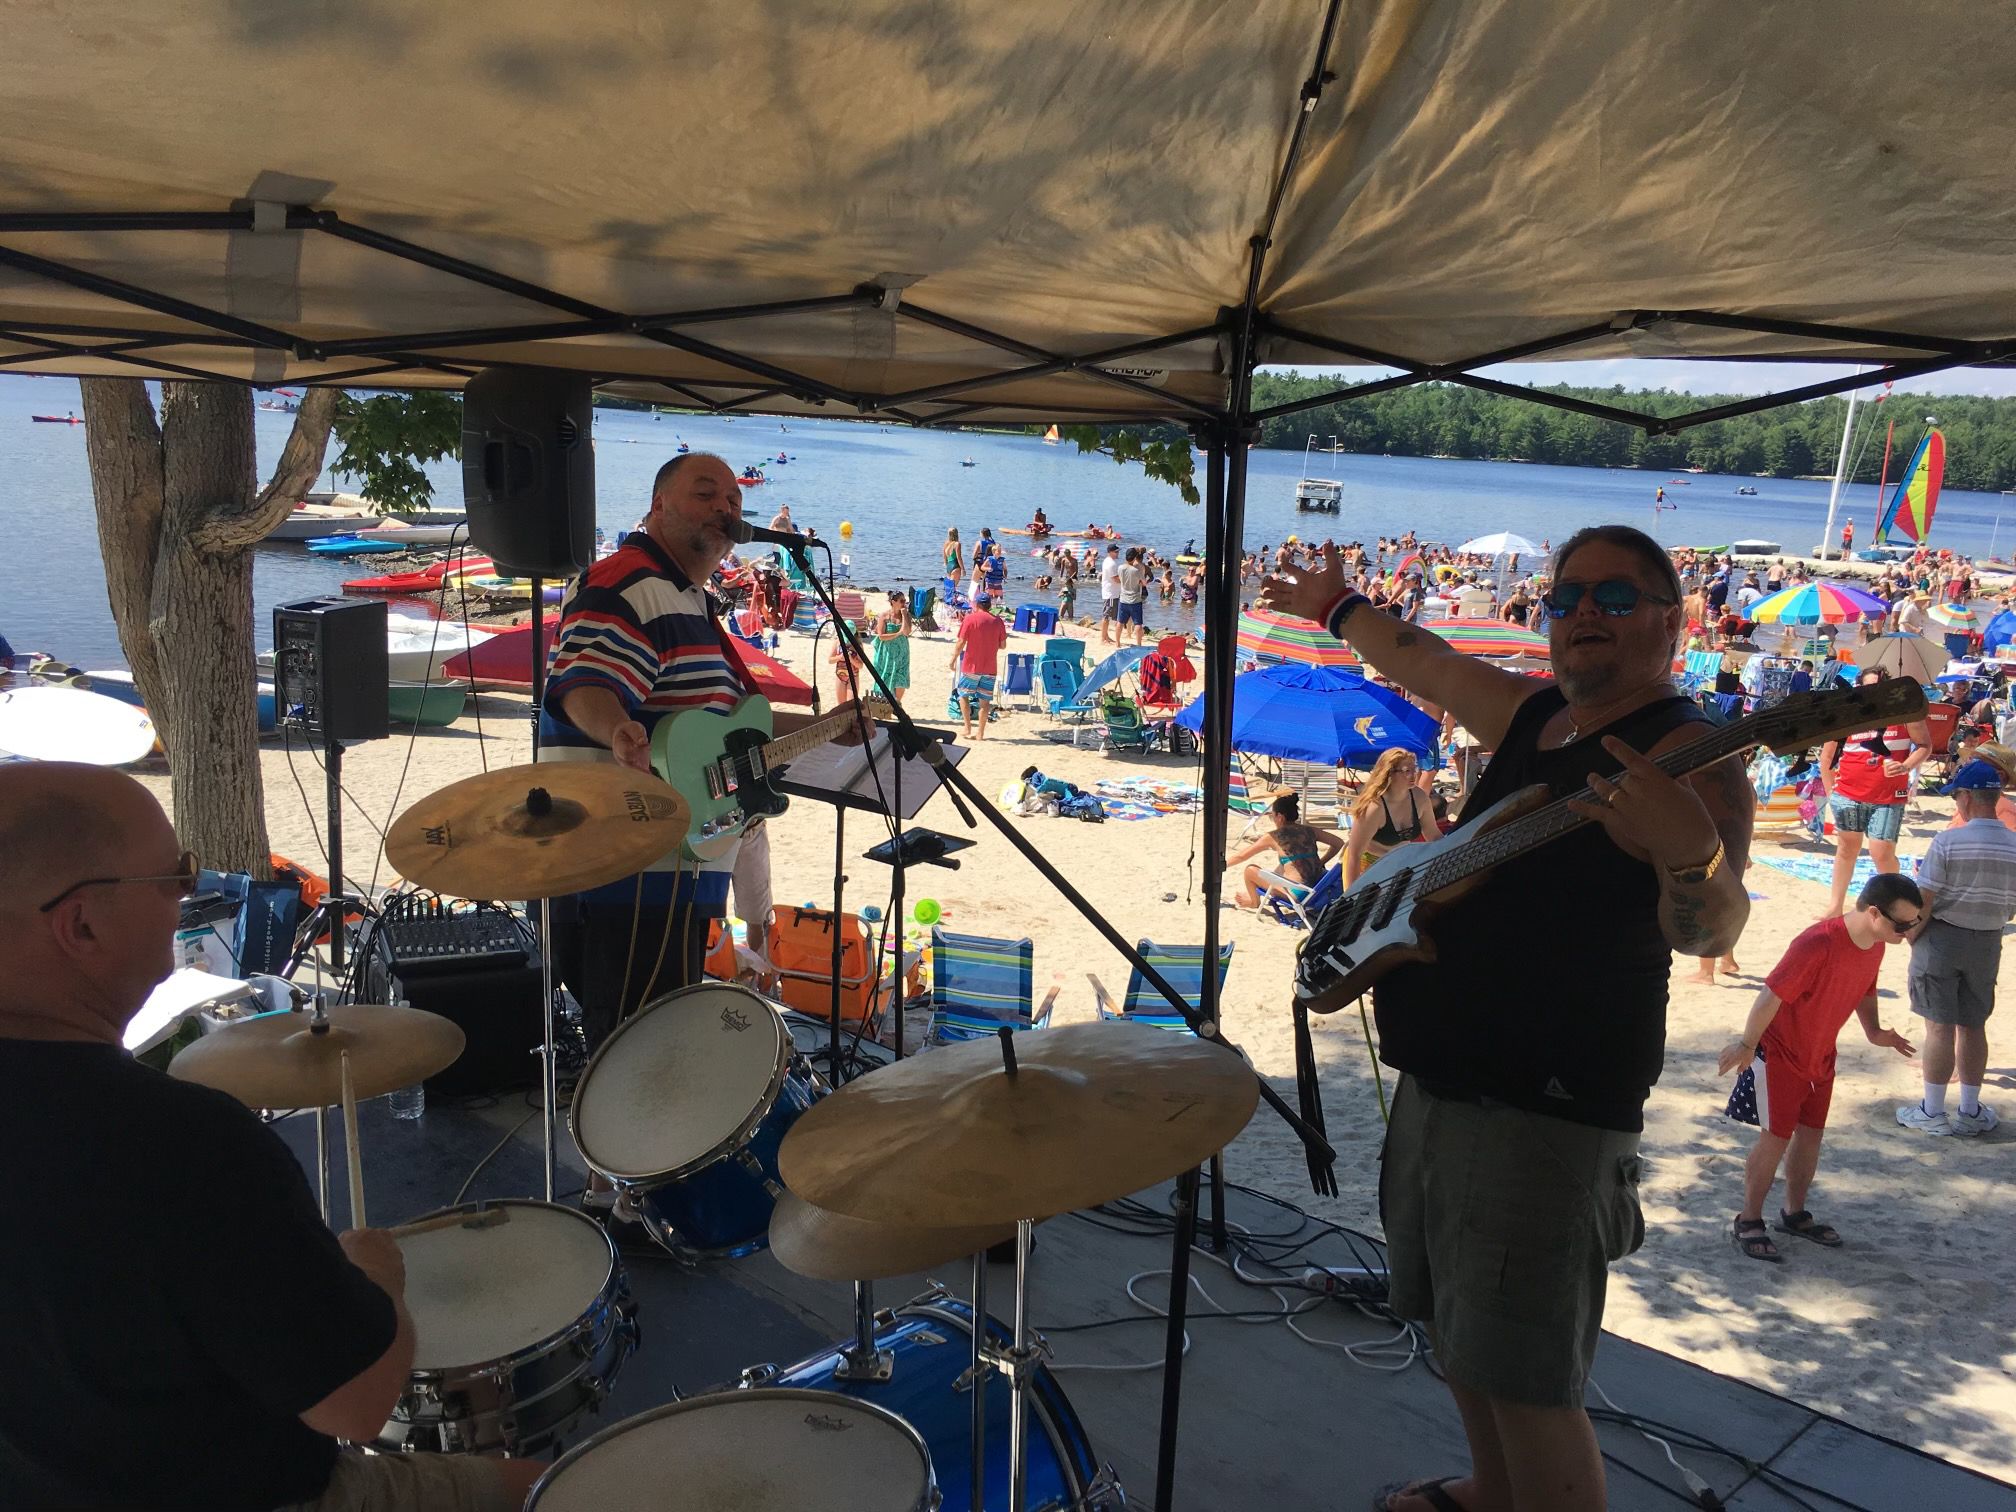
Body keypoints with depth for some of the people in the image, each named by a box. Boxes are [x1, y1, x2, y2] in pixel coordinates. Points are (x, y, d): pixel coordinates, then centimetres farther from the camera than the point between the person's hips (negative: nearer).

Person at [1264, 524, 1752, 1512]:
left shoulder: (1684, 757, -17)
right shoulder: (1535, 718, 8)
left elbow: (1709, 931, -30)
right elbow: (1426, 664, 26)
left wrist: (1691, 855, -52)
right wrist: (1337, 607, 38)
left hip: (1547, 1113, -9)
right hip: (1441, 1083, 9)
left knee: (1525, 1383, -7)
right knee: (1455, 1326, 24)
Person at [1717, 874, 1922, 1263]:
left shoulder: (1875, 946, -4)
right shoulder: (1817, 945, -31)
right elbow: (1772, 995, -27)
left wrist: (1874, 1030, 1)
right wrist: (1746, 1045, -20)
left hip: (1821, 1057, 8)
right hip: (1779, 1055, -8)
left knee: (1811, 1132, 14)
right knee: (1776, 1138, -3)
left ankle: (1794, 1213, 31)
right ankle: (1748, 1223, 10)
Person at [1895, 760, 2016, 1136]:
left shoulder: (1947, 842, -18)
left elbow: (1923, 902, -17)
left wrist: (1911, 937, -1)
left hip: (1942, 937, -4)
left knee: (1940, 1026, 3)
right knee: (1973, 1026, 15)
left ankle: (1932, 1112, 11)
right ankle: (1970, 1112, 24)